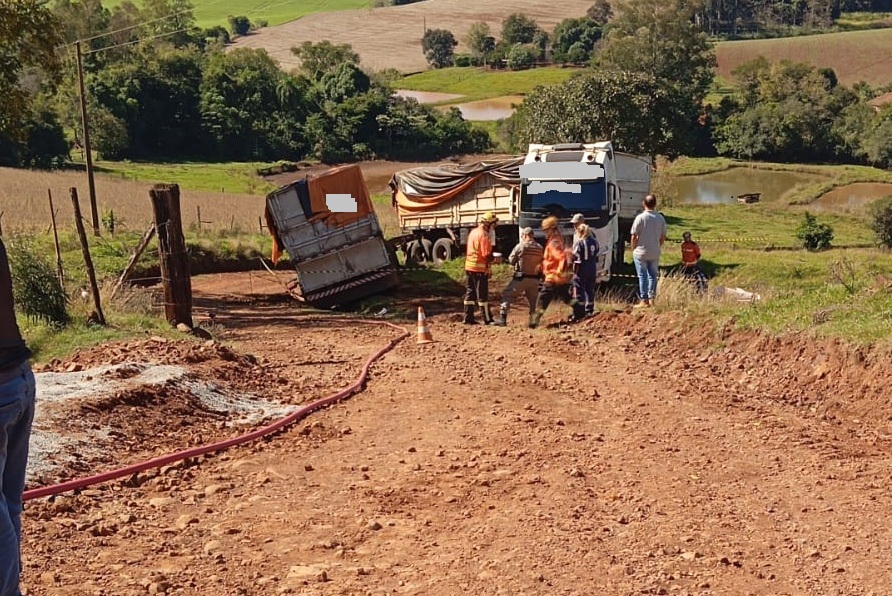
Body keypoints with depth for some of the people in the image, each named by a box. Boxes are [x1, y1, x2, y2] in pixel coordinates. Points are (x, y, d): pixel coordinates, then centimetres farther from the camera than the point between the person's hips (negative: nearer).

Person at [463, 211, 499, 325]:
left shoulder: (473, 232, 12)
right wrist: (495, 258, -3)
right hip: (480, 269, -8)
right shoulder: (484, 235, -16)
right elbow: (486, 255, -20)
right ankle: (488, 319, 3)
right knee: (482, 295, -3)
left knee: (470, 293, 11)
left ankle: (468, 318, 13)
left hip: (469, 267, 8)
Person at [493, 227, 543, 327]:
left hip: (521, 278, -4)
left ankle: (502, 318, -6)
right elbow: (542, 263, 3)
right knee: (533, 299, 19)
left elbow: (511, 260, 0)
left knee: (506, 294, 4)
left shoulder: (520, 246, -8)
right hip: (534, 279, 4)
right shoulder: (540, 248, 1)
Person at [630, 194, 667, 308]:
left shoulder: (640, 217, -14)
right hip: (655, 253, 4)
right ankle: (651, 299, 15)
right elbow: (663, 237, 5)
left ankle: (644, 300, 4)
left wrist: (633, 249, 2)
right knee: (653, 275, 13)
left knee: (642, 276, 3)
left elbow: (634, 236, -12)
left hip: (641, 252, -4)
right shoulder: (660, 218, -1)